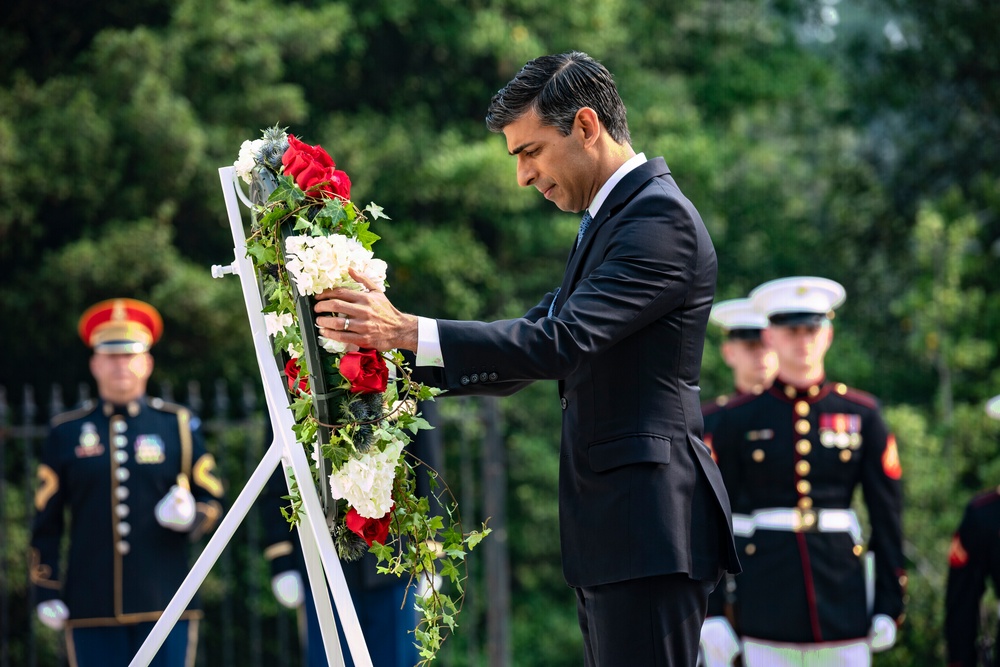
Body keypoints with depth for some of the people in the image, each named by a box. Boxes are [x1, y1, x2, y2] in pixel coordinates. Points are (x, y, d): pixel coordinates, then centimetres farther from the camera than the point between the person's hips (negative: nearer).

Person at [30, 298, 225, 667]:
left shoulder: (178, 424, 9)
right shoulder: (67, 432, 8)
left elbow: (212, 498, 11)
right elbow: (46, 520, 10)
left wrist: (189, 516, -12)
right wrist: (46, 592, 4)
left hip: (165, 602, 0)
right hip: (92, 607, 0)